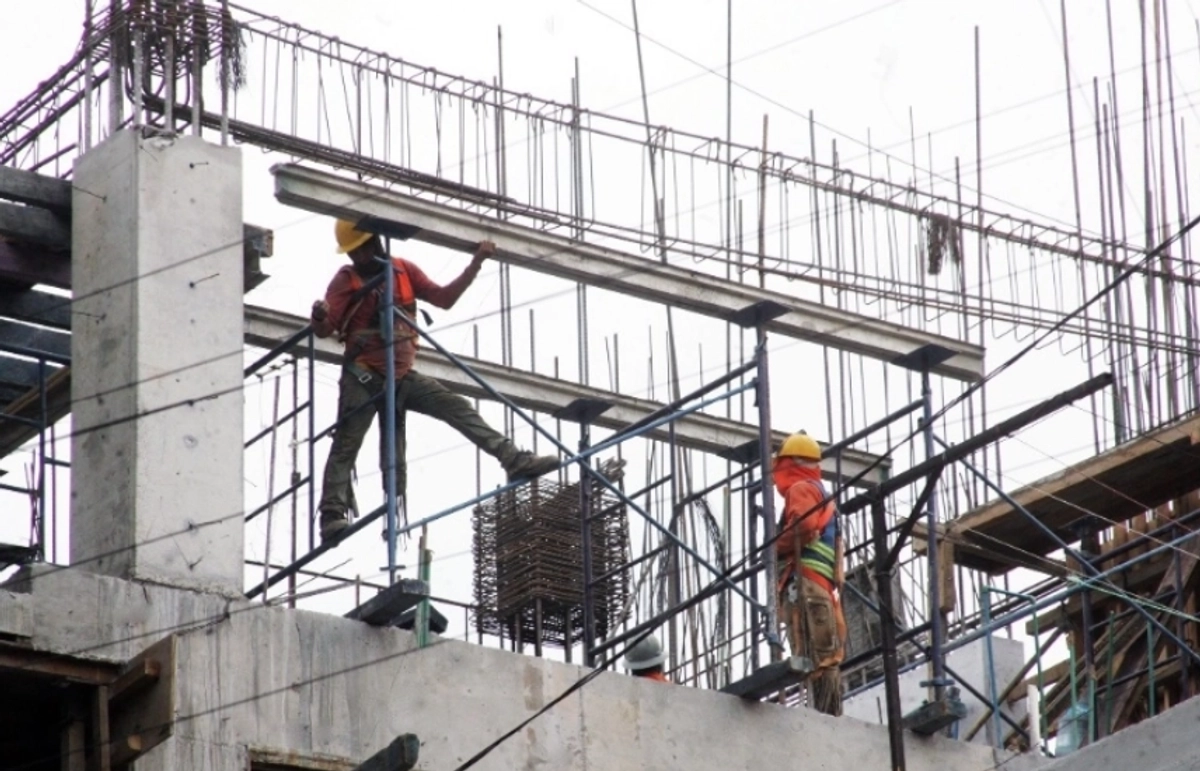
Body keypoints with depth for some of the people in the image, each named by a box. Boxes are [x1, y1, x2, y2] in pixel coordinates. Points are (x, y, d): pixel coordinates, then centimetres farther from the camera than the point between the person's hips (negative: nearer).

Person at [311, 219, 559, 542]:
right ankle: (332, 515, -9)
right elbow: (323, 330, -14)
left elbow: (444, 298, 6)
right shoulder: (347, 279, -5)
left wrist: (475, 264, -3)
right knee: (346, 446, -8)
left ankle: (515, 460, -4)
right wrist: (319, 317, -39)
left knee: (458, 409, -3)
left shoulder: (403, 271, 8)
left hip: (401, 376, 4)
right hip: (363, 378, -4)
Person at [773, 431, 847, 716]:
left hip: (805, 584, -10)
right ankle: (831, 714, -4)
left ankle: (824, 714, -28)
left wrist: (775, 548, -3)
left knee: (815, 658, -19)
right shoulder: (822, 494, 32)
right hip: (823, 587, 10)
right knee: (824, 660, 2)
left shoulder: (802, 489, 3)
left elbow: (803, 526, -16)